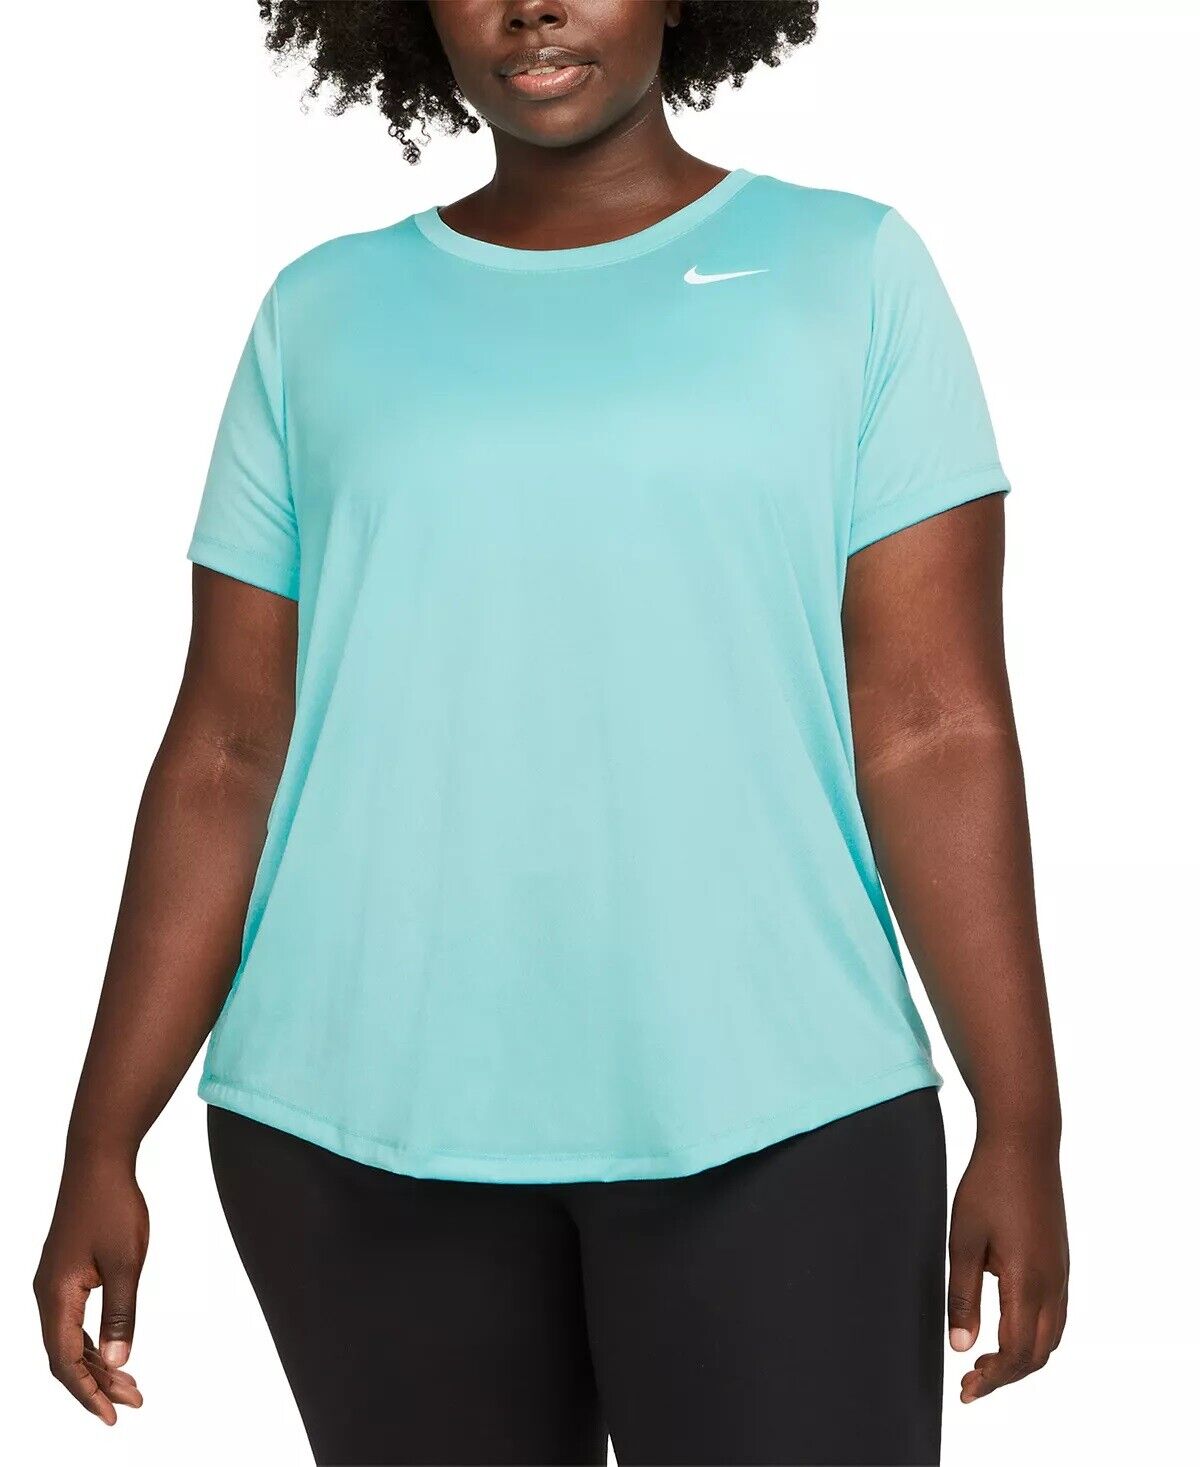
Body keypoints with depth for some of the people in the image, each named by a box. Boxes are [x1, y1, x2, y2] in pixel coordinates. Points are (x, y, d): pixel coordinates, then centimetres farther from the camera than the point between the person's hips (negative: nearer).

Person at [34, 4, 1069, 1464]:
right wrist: (101, 1144, 3)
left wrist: (1022, 1126, -6)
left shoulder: (849, 271, 4)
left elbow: (934, 730, -2)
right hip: (363, 1127, 2)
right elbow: (227, 755, 7)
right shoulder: (324, 313, 9)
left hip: (768, 1119, -1)